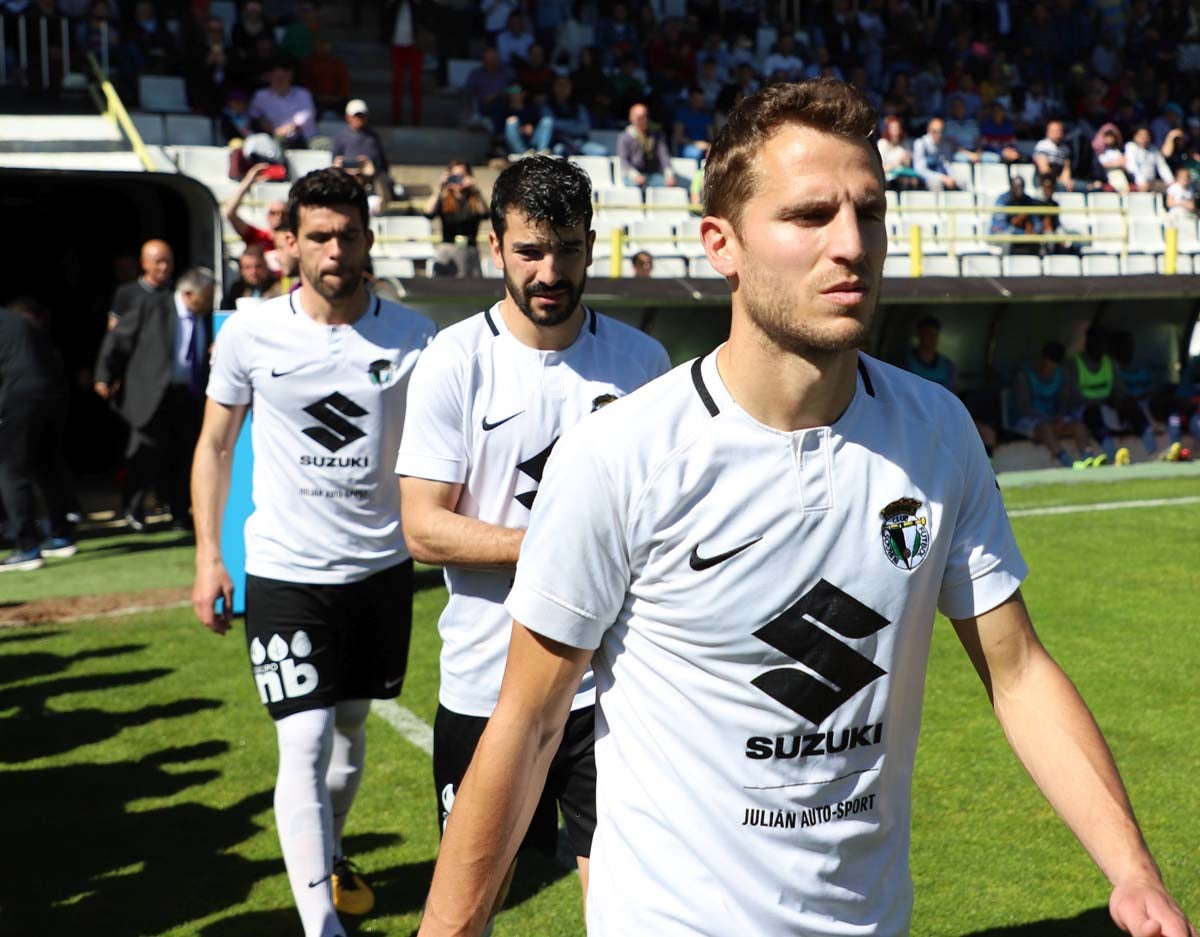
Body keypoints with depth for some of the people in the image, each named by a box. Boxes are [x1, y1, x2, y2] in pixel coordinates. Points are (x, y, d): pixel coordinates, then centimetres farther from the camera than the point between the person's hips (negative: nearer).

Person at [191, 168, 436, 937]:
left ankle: (330, 854, 43)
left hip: (382, 564, 2)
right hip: (285, 572, -2)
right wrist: (208, 556, 0)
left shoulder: (411, 336, -5)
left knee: (352, 726, 18)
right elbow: (216, 444, 4)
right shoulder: (252, 333, -6)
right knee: (305, 744, -8)